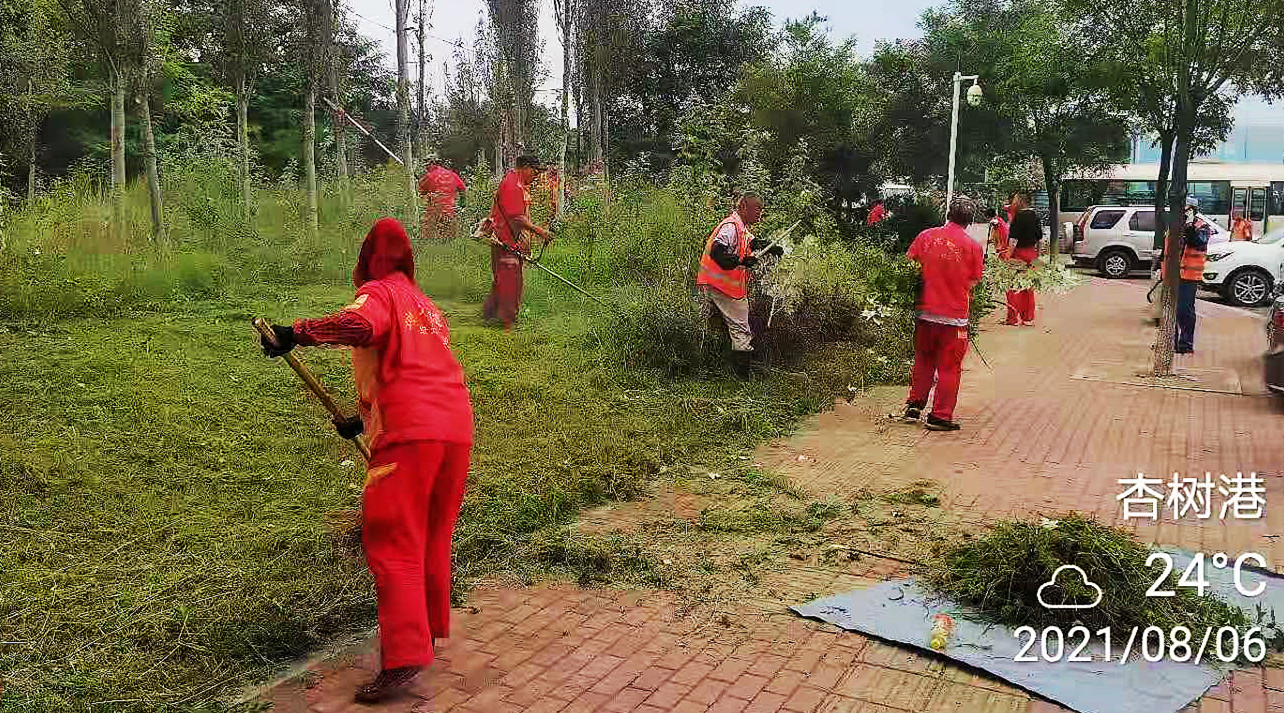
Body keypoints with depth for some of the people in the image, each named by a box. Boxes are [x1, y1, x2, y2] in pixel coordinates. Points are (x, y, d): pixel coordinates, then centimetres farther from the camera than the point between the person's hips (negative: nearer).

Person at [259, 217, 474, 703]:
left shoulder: (378, 293, 2)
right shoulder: (426, 305, 26)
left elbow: (358, 324, -23)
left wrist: (296, 334, -17)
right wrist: (364, 420, 32)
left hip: (410, 434, -7)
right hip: (457, 428, 8)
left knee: (393, 543, -5)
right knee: (434, 536, 21)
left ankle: (404, 655, -12)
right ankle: (431, 626, 34)